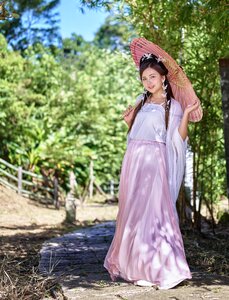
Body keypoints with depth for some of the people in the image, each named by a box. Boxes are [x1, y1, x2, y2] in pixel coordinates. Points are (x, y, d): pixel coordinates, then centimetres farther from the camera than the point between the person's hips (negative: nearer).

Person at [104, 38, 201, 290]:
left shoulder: (172, 106, 2)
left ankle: (164, 270, -11)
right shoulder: (141, 101, 18)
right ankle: (136, 267, 13)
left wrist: (186, 114, -20)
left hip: (154, 162, -6)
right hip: (133, 161, 6)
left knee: (152, 211, -14)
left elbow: (178, 139, -10)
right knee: (132, 213, 5)